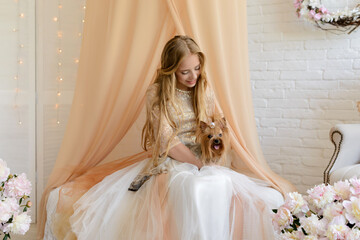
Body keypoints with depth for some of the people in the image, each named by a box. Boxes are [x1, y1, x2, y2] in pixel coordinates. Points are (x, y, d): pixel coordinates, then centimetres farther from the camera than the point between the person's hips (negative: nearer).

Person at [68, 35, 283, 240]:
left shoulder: (205, 92, 10)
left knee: (224, 184, -33)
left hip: (204, 162, 4)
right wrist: (199, 164, -17)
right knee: (194, 188, -38)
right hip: (171, 163, -3)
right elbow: (167, 142, -8)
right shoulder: (157, 93, -2)